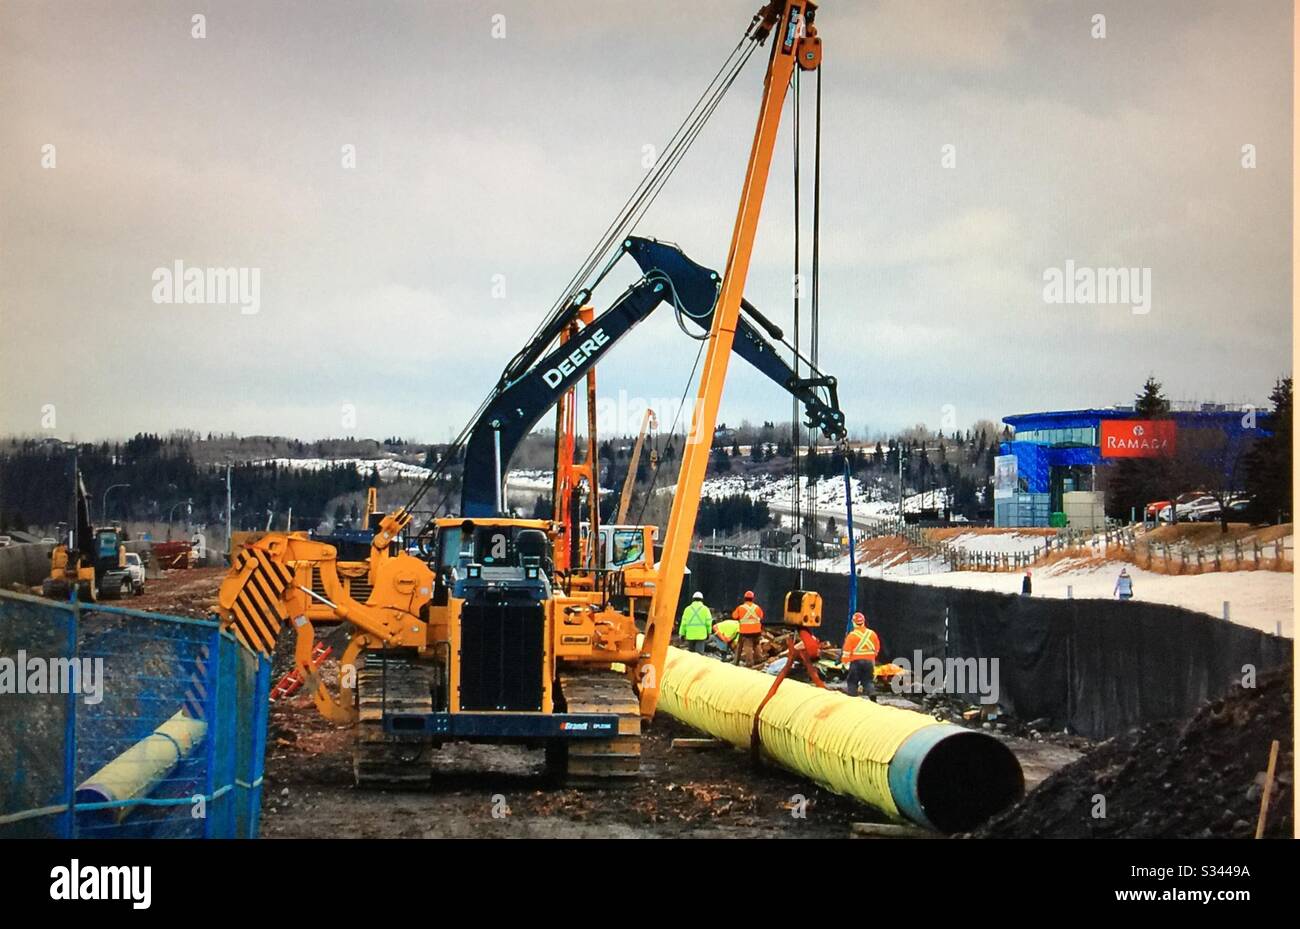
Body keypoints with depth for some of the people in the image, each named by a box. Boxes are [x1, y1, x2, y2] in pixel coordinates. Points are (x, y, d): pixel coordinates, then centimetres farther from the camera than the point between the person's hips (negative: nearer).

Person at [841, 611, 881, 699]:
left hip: (856, 661, -4)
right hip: (869, 661, 4)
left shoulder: (852, 635, -9)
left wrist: (844, 662, -1)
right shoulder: (872, 634, 4)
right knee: (868, 681, 9)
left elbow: (847, 650, -10)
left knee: (852, 681, 7)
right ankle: (872, 695, -7)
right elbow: (877, 648, 14)